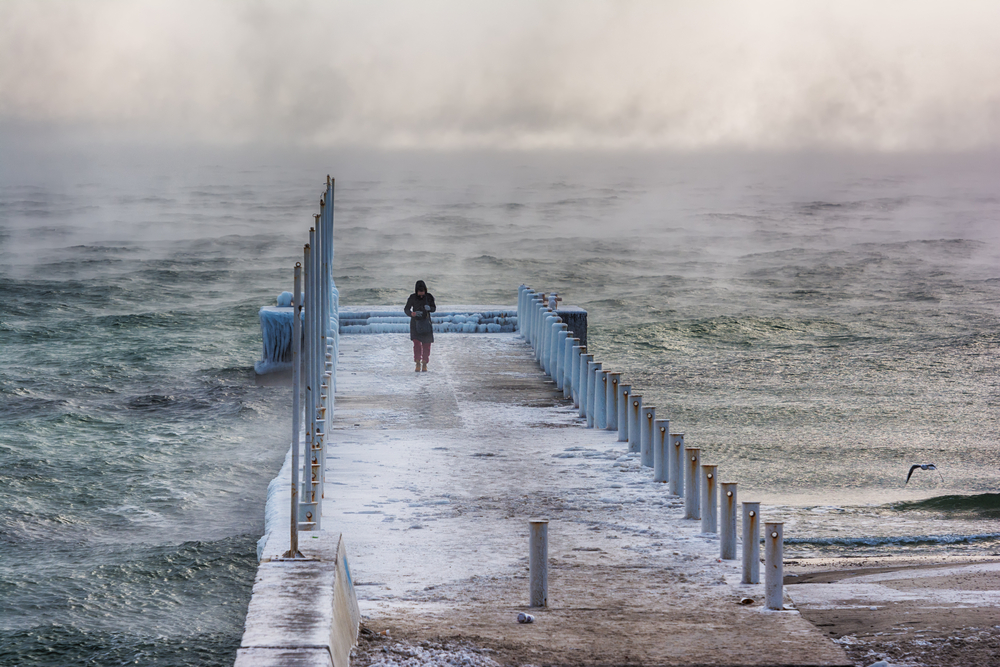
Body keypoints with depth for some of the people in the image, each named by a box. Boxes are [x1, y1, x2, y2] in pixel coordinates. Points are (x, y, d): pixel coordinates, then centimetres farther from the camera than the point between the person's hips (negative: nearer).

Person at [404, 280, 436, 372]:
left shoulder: (429, 297, -3)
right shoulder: (412, 297, -7)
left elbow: (434, 308, 5)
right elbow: (406, 309, 0)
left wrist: (429, 308, -19)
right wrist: (412, 313, -21)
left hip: (426, 323, 2)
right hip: (415, 322, -2)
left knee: (426, 344, 2)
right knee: (417, 343, -14)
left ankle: (424, 364, 15)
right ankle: (418, 364, -4)